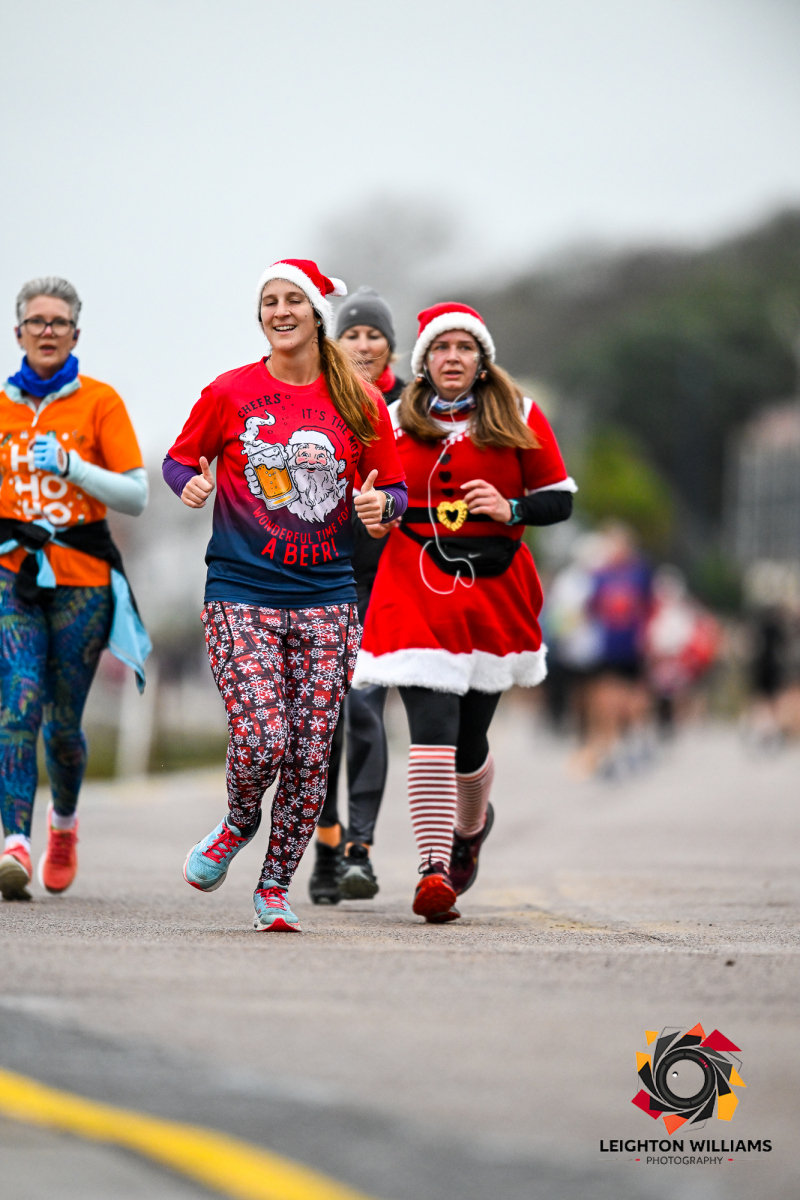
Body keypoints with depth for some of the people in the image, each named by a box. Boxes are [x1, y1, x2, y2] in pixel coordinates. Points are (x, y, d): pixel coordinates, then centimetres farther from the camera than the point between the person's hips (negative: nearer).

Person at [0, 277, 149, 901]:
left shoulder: (100, 401, 2)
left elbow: (136, 496, -3)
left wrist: (71, 465, -15)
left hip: (82, 574, -1)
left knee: (62, 722, 5)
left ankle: (64, 821, 35)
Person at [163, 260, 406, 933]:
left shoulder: (360, 403, 5)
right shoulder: (230, 393, 2)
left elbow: (395, 489, 12)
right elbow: (180, 458, 13)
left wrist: (381, 504, -11)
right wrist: (190, 483, -9)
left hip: (326, 598, 2)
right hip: (241, 593, -2)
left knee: (310, 752, 0)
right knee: (260, 739, -15)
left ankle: (276, 885, 17)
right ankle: (239, 824, 19)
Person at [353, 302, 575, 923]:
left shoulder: (519, 417, 5)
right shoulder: (396, 421, 6)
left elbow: (560, 499, 6)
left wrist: (511, 509, -13)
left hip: (495, 587, 1)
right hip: (416, 588, -1)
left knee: (468, 742, 10)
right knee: (432, 727, -18)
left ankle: (471, 824, 43)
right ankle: (434, 870, -20)